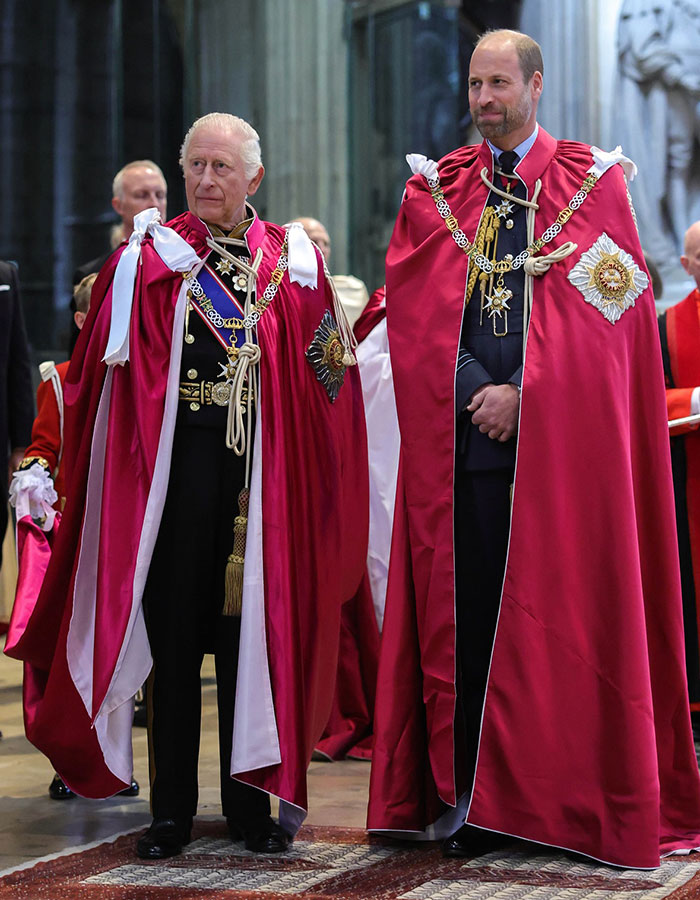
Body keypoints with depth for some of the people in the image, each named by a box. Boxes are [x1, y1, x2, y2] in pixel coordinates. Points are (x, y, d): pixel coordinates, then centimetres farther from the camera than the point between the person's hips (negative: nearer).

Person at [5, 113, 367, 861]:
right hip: (173, 460, -1)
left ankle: (251, 802, 13)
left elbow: (325, 376, 8)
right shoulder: (148, 261, 5)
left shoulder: (292, 263, 8)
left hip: (260, 464, 1)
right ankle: (171, 808, 10)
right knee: (172, 627, 3)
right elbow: (101, 369, 1)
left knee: (253, 626, 4)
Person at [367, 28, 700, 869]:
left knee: (556, 605, -4)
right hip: (460, 429, 2)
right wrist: (474, 392, -9)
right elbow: (416, 307, 5)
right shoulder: (437, 189, 13)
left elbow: (603, 307, -2)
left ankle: (561, 794, 2)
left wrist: (522, 394, -11)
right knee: (464, 603, -2)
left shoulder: (592, 182, 6)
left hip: (561, 435, -2)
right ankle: (465, 796, 2)